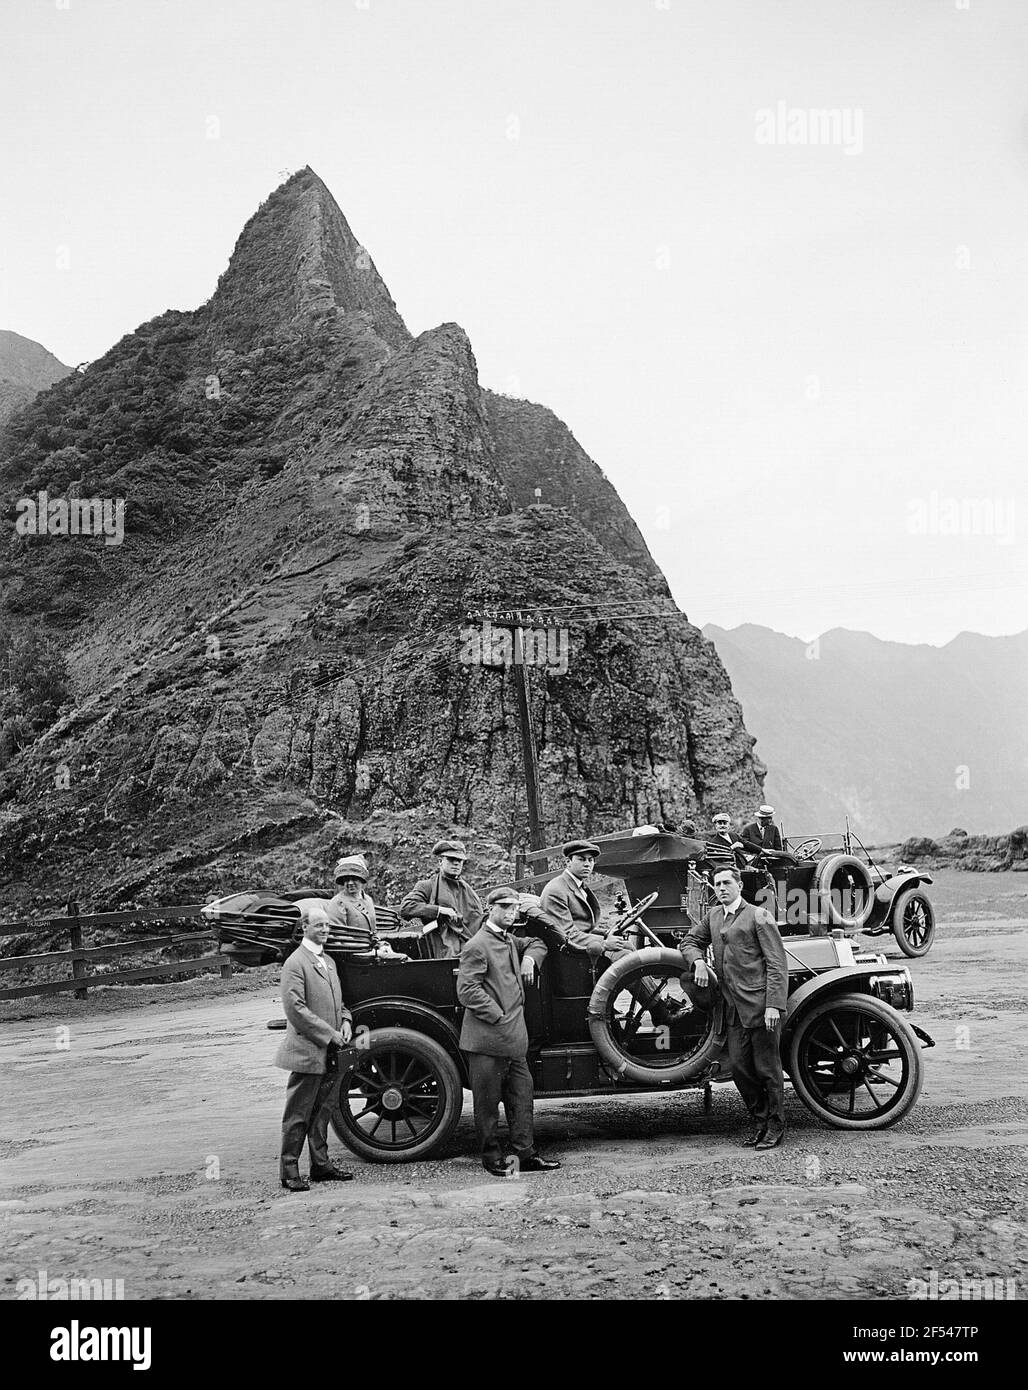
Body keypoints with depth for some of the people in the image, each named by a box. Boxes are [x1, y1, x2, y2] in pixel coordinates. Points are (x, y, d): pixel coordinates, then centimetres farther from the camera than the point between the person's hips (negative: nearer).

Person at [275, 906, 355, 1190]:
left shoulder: (329, 961, 16)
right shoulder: (295, 963, -11)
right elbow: (295, 1007, -18)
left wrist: (345, 1021, 3)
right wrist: (329, 1034, -17)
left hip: (330, 1052, 8)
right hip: (307, 1052, -8)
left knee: (321, 1113, 15)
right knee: (298, 1116, -1)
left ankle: (321, 1166, 24)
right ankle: (289, 1172, 7)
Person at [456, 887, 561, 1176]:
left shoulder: (510, 941, 15)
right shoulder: (478, 946, -12)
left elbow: (538, 943, 33)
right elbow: (467, 990, -18)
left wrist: (530, 958, 10)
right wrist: (498, 1016, -17)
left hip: (514, 1037, 9)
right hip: (487, 1038, -9)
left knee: (521, 1095, 10)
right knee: (488, 1101, 3)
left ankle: (527, 1155, 17)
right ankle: (492, 1159, 12)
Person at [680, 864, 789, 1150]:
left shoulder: (758, 916, -5)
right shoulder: (714, 916, 15)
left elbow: (777, 964, -8)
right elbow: (691, 941, 26)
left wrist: (774, 1005, -16)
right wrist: (699, 961, 3)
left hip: (760, 1006, -6)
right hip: (734, 1009, 6)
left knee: (768, 1069, 1)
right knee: (739, 1068, 8)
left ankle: (775, 1127, 14)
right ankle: (759, 1122, 23)